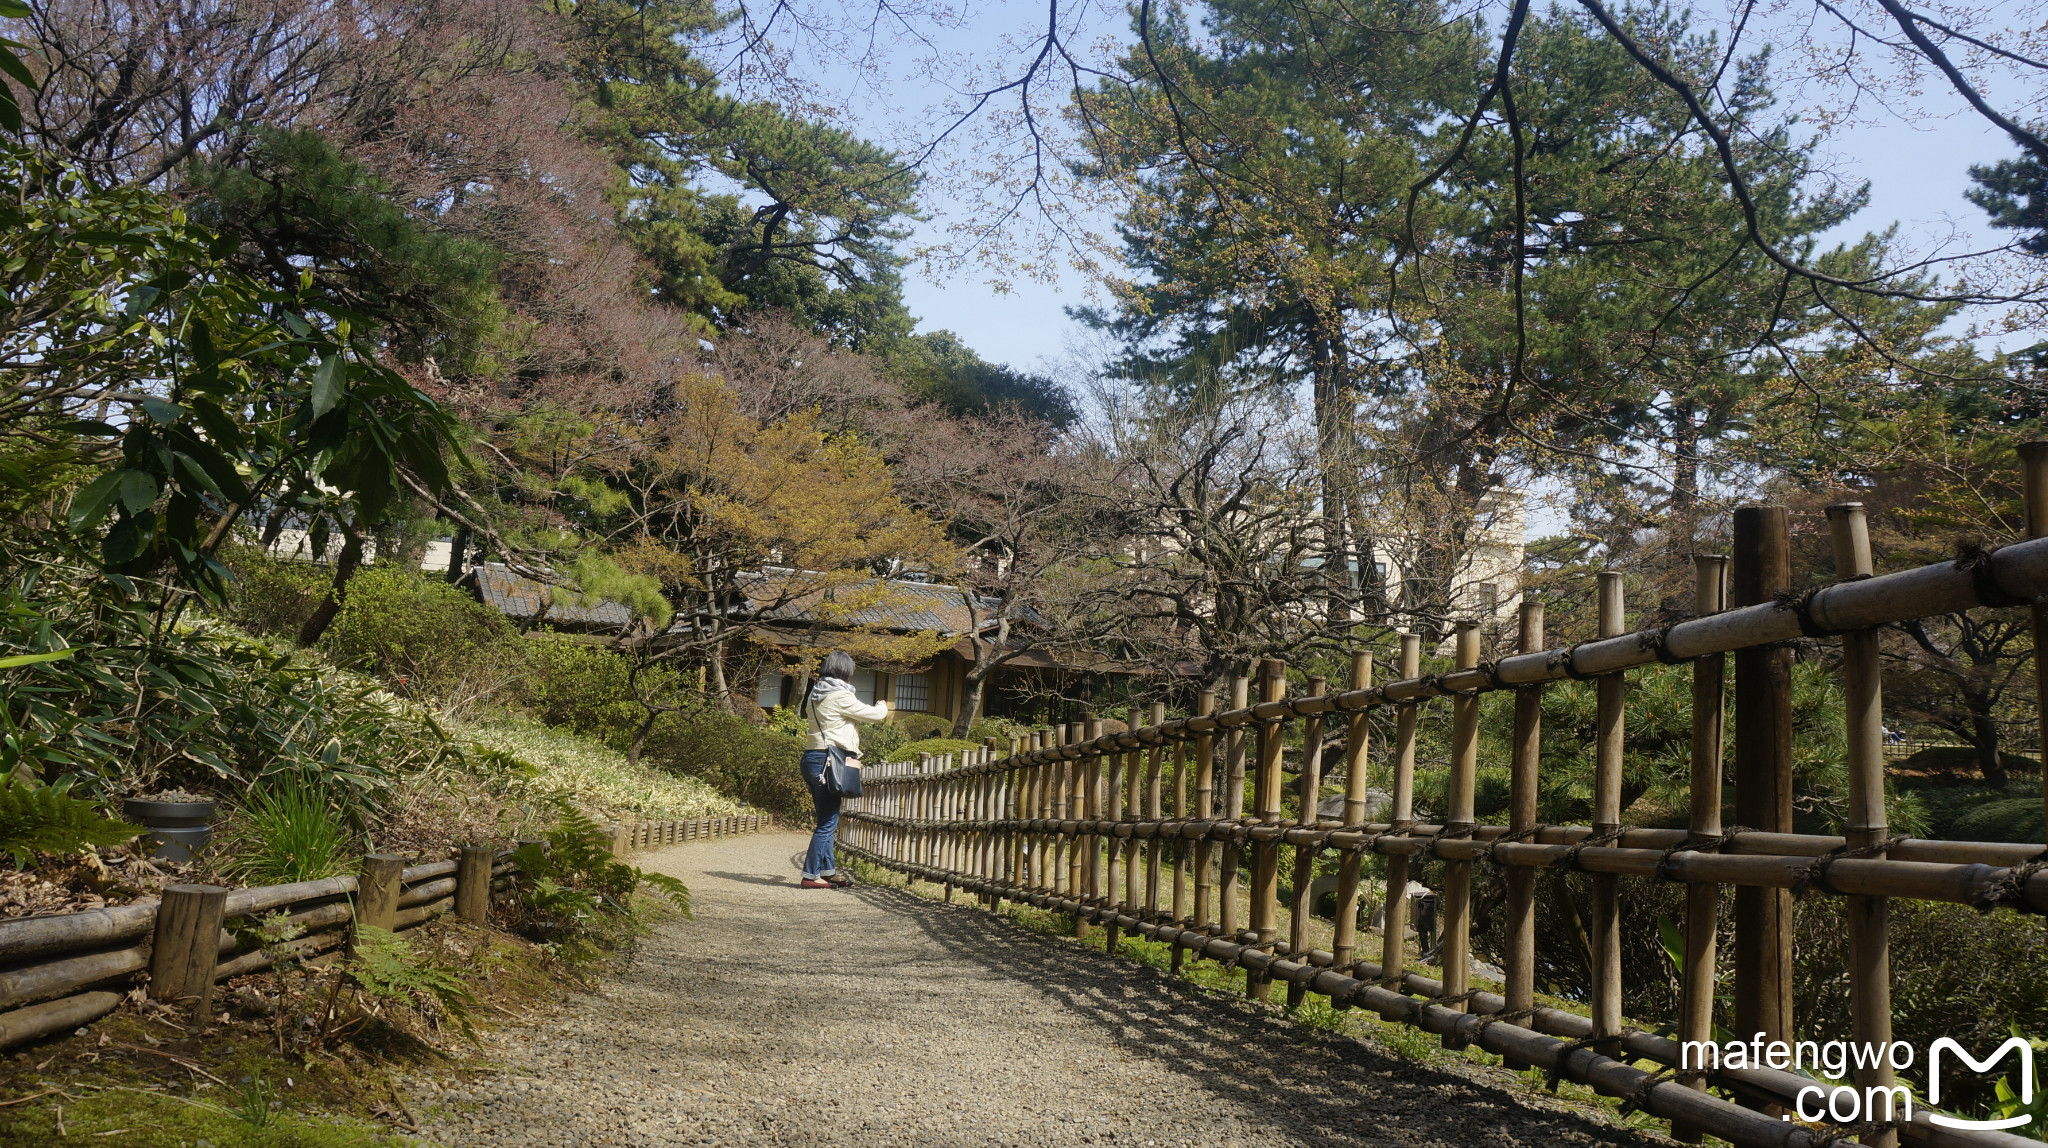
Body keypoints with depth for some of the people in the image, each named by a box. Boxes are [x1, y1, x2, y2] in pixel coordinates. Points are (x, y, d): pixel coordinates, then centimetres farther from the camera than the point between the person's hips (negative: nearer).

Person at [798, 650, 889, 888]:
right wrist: (882, 706, 17)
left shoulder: (816, 694, 12)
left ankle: (828, 871, 22)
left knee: (827, 820, 16)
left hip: (812, 758, 9)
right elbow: (874, 714, -6)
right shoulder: (840, 696, -13)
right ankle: (811, 875, -2)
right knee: (828, 822, -4)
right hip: (828, 761, -9)